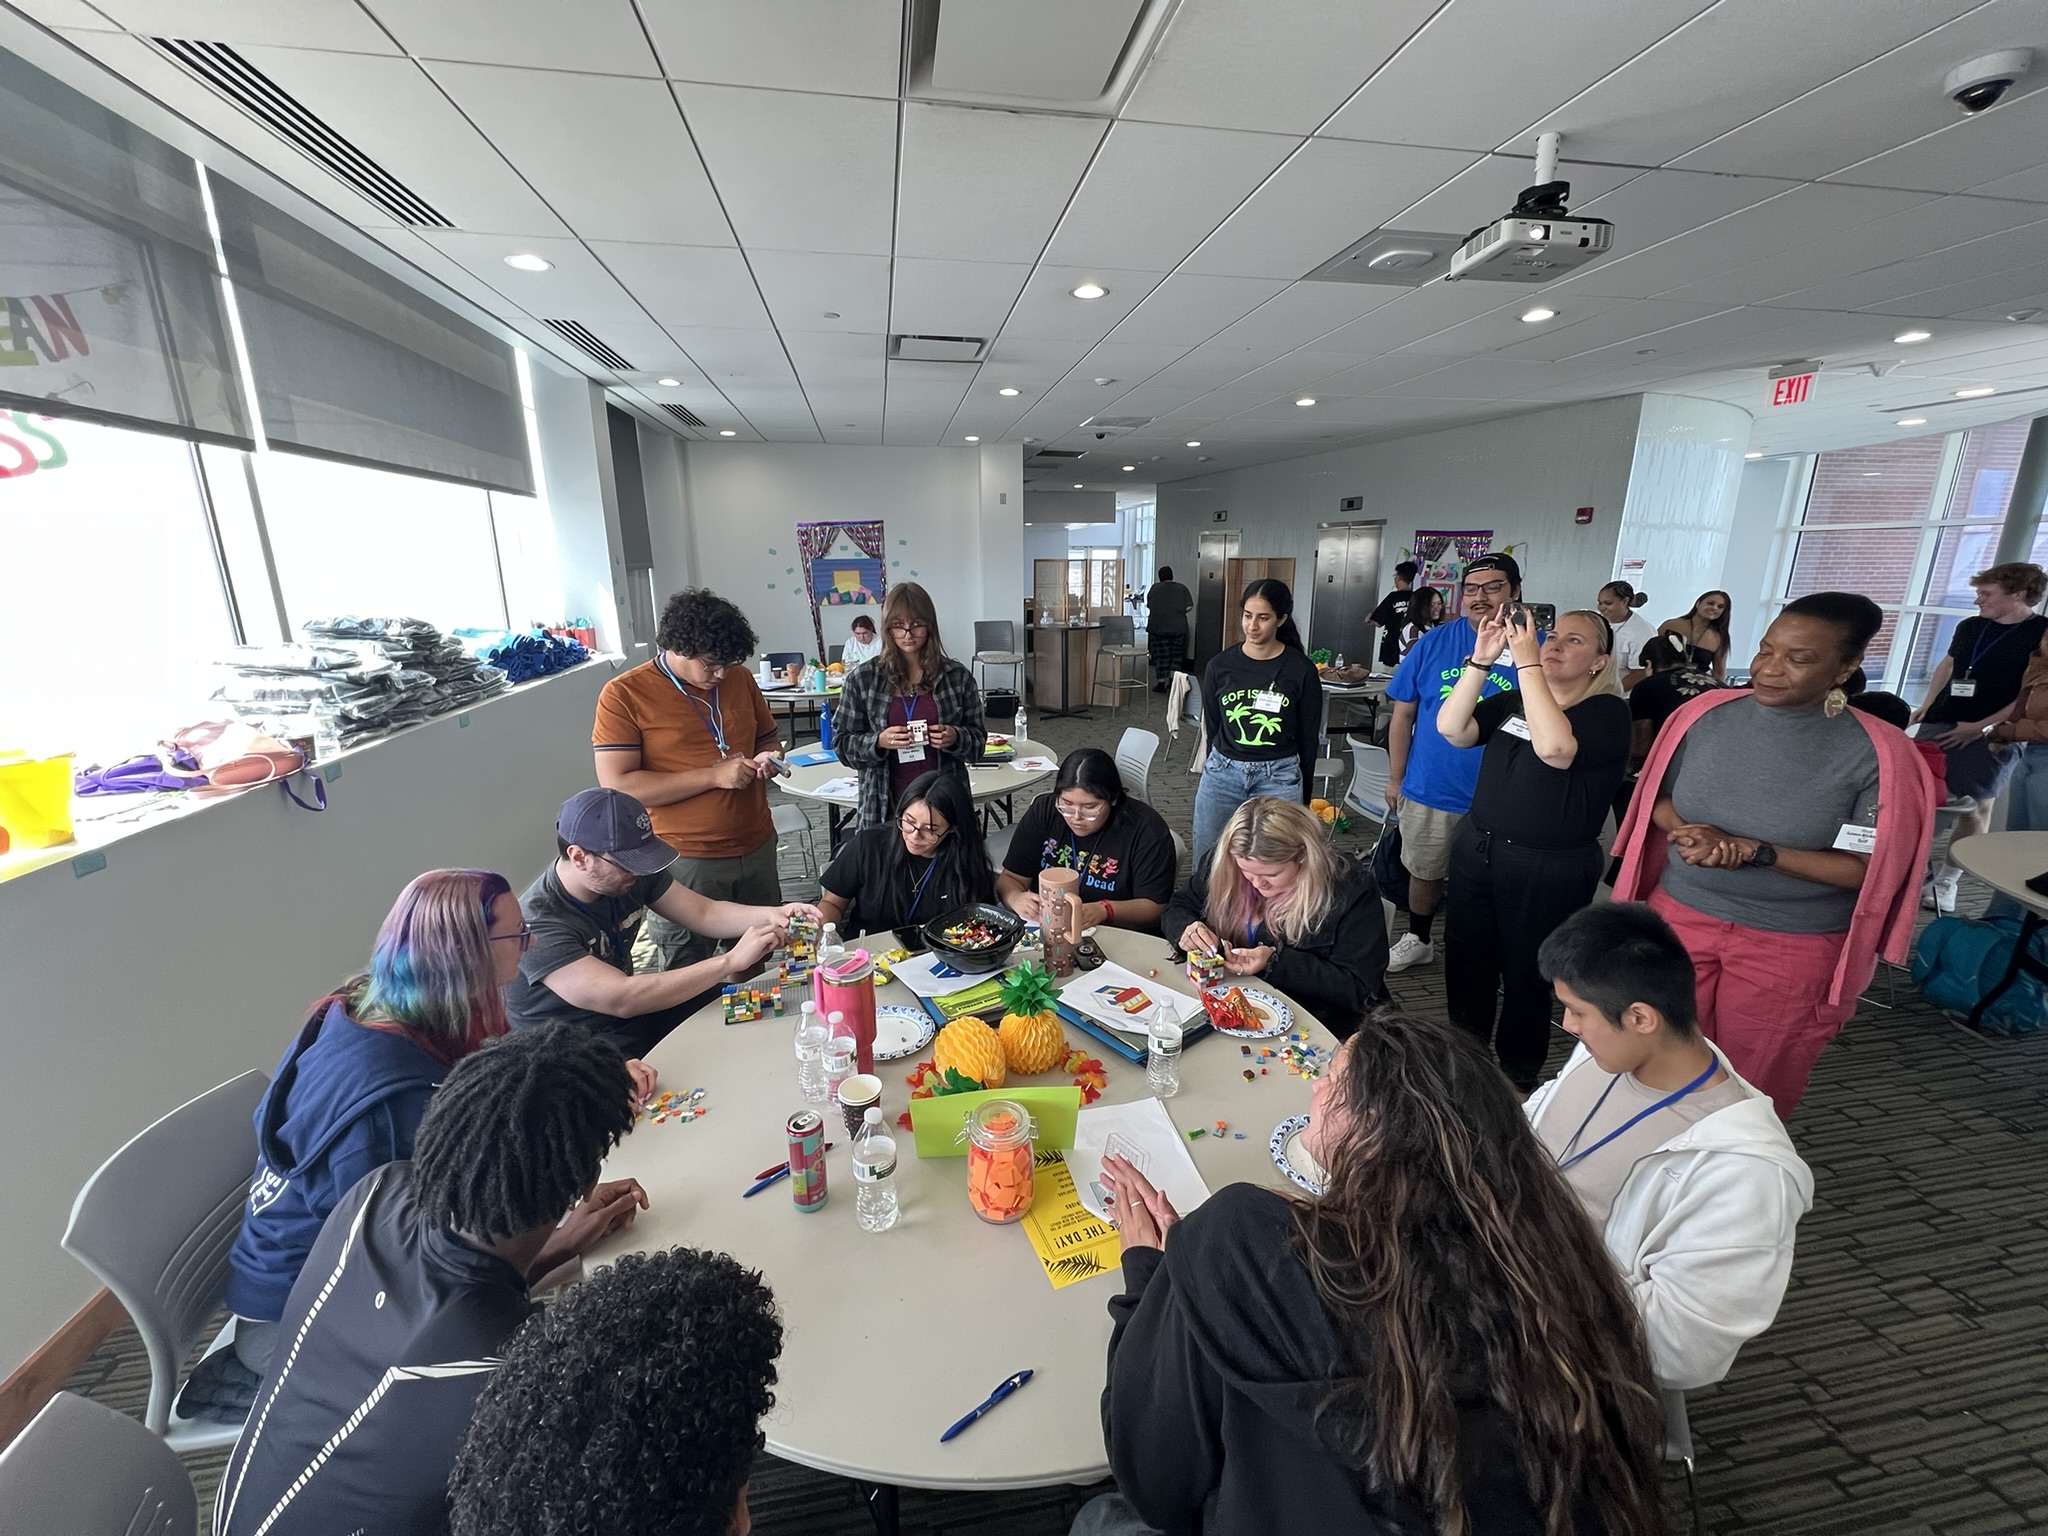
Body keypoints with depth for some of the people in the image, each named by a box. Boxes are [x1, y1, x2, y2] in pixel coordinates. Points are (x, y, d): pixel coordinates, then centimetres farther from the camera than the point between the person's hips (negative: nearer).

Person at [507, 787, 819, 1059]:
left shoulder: (632, 872, -9)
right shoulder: (538, 923, -29)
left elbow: (704, 913, -3)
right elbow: (621, 999, -37)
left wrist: (772, 915, -23)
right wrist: (732, 961, -38)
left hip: (626, 1010, 7)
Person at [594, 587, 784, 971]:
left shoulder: (740, 679, 5)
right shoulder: (623, 695, -9)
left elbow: (769, 738, 20)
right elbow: (619, 787, -16)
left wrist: (767, 758, -4)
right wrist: (714, 775, -20)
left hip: (757, 849, 5)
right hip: (686, 862, -4)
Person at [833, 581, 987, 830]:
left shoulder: (957, 677, 1)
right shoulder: (862, 680, 0)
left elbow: (978, 739, 7)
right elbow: (842, 742, 3)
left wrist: (955, 738, -14)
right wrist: (878, 742, -15)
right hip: (885, 806, 0)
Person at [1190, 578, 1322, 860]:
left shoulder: (1302, 670, -4)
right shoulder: (1220, 665, 1)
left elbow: (1308, 738, 2)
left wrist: (1304, 798, 6)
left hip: (1279, 778, -2)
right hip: (1222, 773, 2)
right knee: (1207, 863, 8)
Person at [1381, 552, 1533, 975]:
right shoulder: (1435, 642, -4)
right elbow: (1403, 714, 2)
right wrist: (1395, 779, 4)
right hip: (1428, 791, 2)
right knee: (1425, 873, 19)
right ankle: (1417, 940, 42)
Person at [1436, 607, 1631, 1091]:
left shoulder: (1608, 712, -9)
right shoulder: (1513, 701, 7)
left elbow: (1554, 747, -30)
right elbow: (1451, 728, -6)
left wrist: (1526, 662, -27)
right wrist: (1481, 660, -13)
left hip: (1548, 870, -5)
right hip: (1476, 850, 5)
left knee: (1526, 977, 10)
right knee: (1465, 964, 15)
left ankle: (1518, 1076, 32)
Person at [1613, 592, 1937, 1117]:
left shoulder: (1876, 754, -13)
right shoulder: (1705, 714, -5)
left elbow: (1868, 869, -12)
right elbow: (1657, 798, 5)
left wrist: (1756, 853, -24)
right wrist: (1686, 833, -16)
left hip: (1793, 947, -2)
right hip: (1681, 917, 2)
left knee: (1753, 1091, 17)